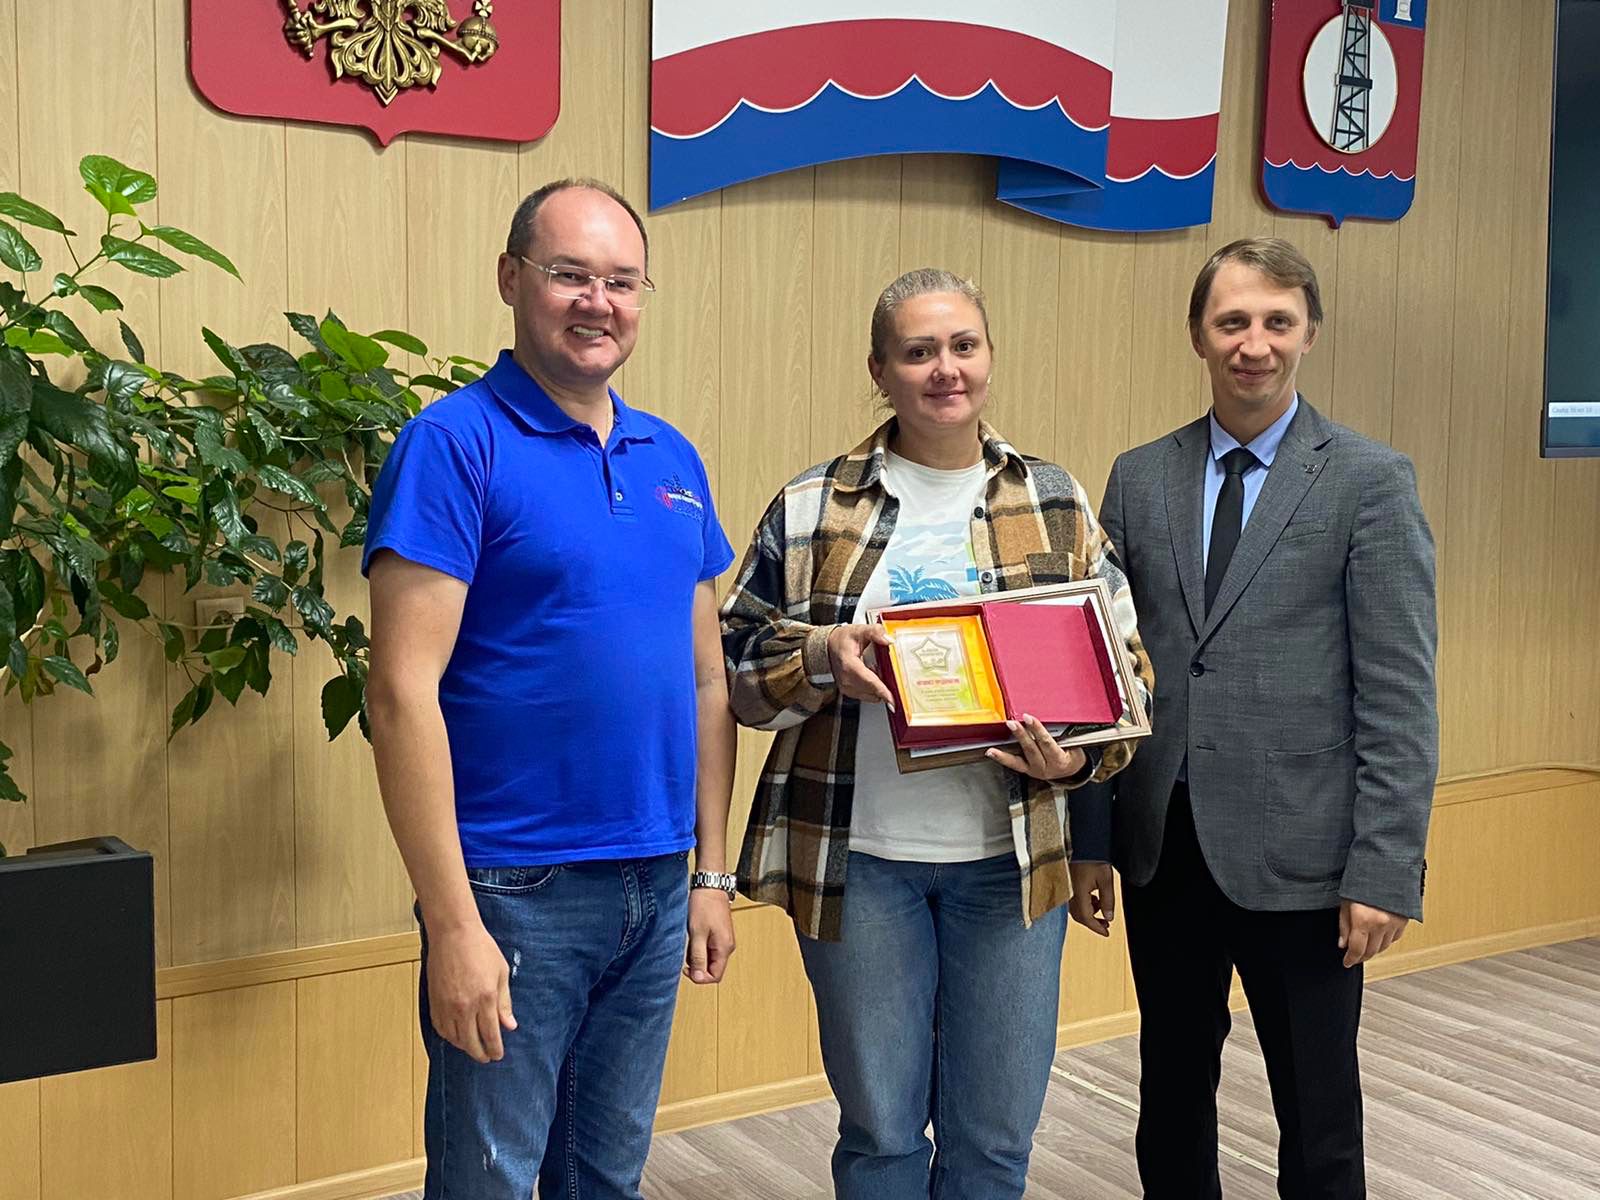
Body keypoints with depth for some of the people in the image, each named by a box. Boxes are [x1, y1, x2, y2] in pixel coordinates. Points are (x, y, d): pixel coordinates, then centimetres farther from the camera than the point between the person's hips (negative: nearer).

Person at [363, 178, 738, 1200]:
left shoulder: (673, 459, 9)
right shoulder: (457, 444, -10)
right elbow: (404, 690, -16)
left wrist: (713, 873, 10)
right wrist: (452, 921, -19)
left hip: (657, 887, 6)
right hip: (515, 889, -6)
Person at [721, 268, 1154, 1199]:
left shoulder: (1057, 504, 5)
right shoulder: (811, 510, 1)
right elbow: (737, 664, 3)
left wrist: (1079, 757, -11)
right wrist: (818, 654, -17)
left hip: (1012, 857, 1)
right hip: (857, 854, -1)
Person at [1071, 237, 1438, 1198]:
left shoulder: (1372, 481, -4)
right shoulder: (1140, 479, 7)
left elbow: (1400, 696, -8)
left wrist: (1385, 869, -13)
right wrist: (1090, 836, 5)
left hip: (1300, 855, -3)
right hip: (1162, 848, 4)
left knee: (1318, 1118, 9)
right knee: (1171, 1100, 17)